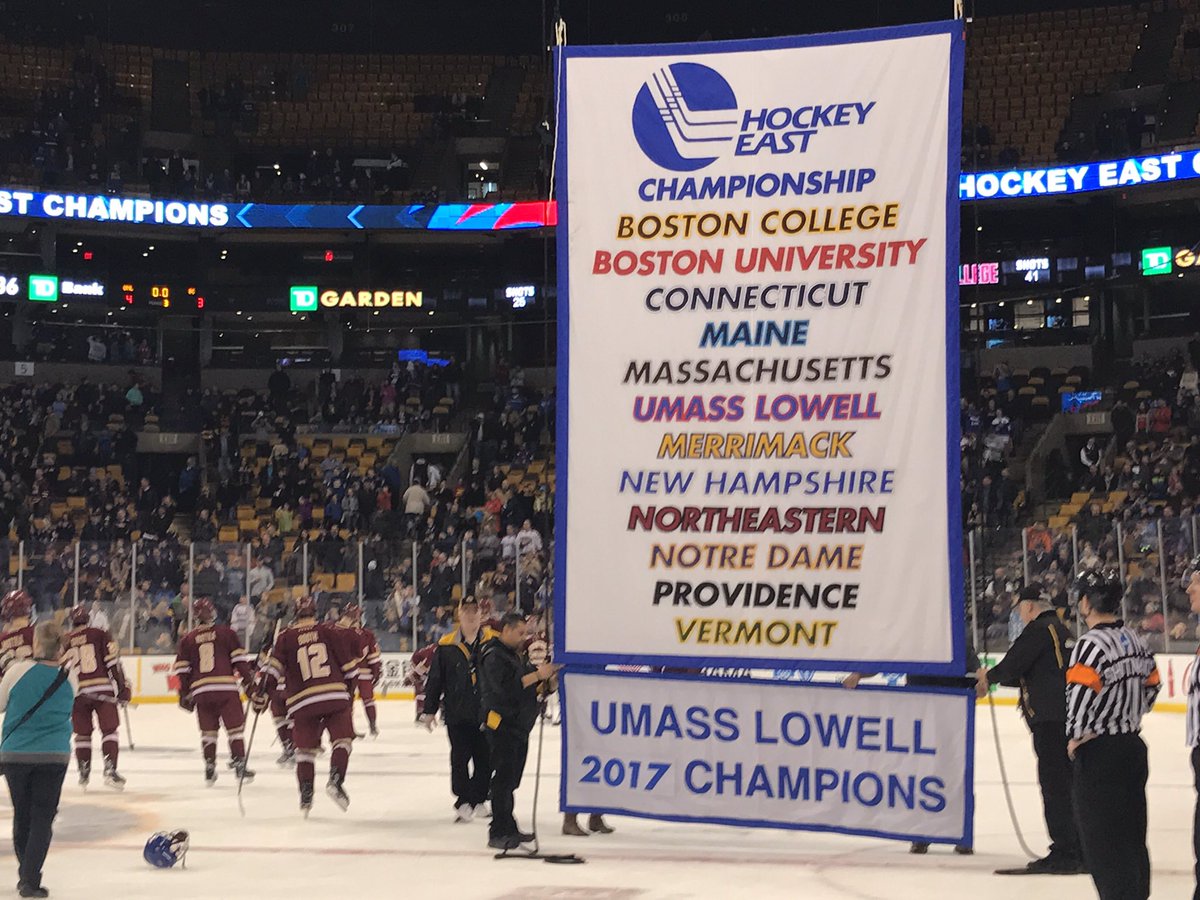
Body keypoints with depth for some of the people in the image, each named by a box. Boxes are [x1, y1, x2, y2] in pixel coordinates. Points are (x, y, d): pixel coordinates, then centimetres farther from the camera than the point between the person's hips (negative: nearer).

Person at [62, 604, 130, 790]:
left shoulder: (65, 641, 10)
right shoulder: (101, 635, 0)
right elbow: (113, 663, -5)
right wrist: (123, 688, -2)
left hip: (77, 693, 3)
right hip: (102, 689, -3)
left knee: (82, 733, 13)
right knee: (109, 730, 0)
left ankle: (83, 774, 15)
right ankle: (110, 769, -13)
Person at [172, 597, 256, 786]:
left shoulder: (187, 640, 12)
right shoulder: (226, 633, 4)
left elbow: (182, 670, 10)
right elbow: (239, 659, 0)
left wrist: (185, 694, 16)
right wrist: (249, 682, 4)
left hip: (201, 692, 3)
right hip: (226, 688, -2)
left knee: (208, 731, 12)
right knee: (234, 727, 5)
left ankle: (209, 769, 9)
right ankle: (239, 765, 0)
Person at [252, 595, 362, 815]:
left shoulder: (285, 637, 5)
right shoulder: (331, 631, 6)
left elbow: (273, 669, -3)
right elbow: (349, 664, 8)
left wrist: (261, 695, 1)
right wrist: (349, 685, 23)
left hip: (302, 702, 1)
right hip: (335, 697, -1)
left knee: (305, 748, 11)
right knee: (342, 738, 7)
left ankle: (306, 795, 5)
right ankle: (335, 780, -13)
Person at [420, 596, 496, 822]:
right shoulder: (446, 646, 2)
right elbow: (434, 679, 6)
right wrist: (429, 710, 5)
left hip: (486, 712, 0)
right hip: (457, 714, 0)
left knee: (484, 758, 6)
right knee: (460, 758, 1)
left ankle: (478, 800, 20)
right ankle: (463, 803, 10)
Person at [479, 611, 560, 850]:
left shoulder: (516, 655, 19)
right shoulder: (494, 656, -12)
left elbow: (527, 684, 27)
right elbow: (506, 686, -25)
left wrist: (546, 674, 10)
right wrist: (537, 675, -21)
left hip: (519, 725, 10)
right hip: (501, 724, -10)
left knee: (511, 779, 14)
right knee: (503, 777, -11)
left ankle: (508, 828, 21)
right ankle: (498, 833, -10)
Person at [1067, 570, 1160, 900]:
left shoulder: (1092, 643, -17)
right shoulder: (1133, 639, 10)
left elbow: (1081, 691, -26)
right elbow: (1152, 682, 19)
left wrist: (1075, 736, -13)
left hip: (1098, 753, -9)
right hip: (1133, 747, 9)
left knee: (1101, 839, -4)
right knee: (1132, 834, 15)